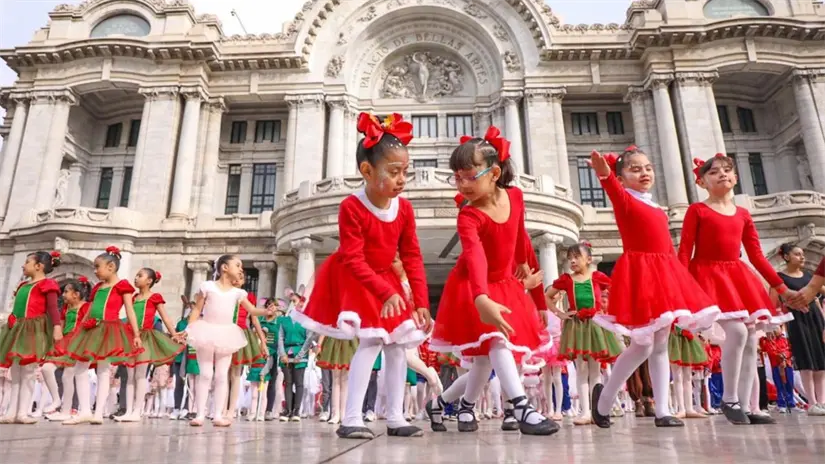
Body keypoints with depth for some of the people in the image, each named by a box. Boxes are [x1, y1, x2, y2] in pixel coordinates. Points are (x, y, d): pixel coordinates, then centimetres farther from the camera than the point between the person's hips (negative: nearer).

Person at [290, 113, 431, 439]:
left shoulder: (404, 208, -9)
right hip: (352, 281, -6)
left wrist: (421, 302, -9)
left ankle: (395, 418, 15)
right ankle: (352, 418, -6)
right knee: (370, 342, -17)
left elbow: (412, 258, -5)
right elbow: (354, 261, -27)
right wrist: (387, 293, -35)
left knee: (397, 345, 5)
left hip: (384, 280, 6)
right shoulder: (351, 207, -26)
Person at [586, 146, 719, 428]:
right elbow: (615, 192, -27)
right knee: (642, 345, -10)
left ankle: (662, 411, 15)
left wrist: (680, 278, 15)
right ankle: (604, 399, 9)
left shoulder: (659, 211, 19)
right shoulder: (625, 201, -3)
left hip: (663, 274, 8)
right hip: (638, 273, -8)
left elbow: (668, 248, 20)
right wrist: (604, 174, -49)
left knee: (660, 345, 8)